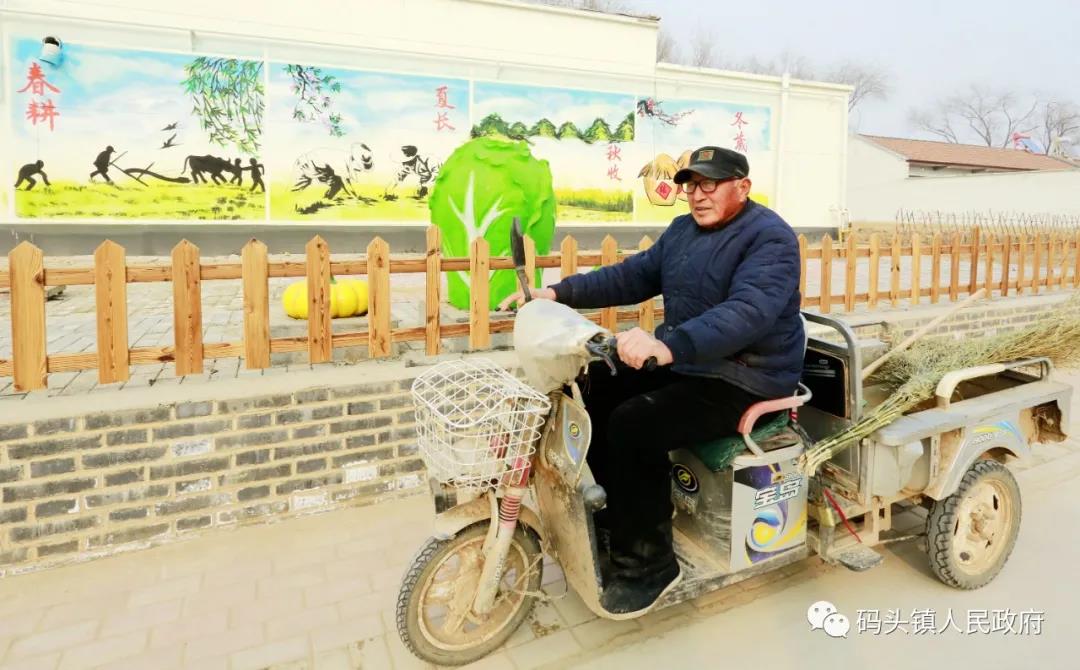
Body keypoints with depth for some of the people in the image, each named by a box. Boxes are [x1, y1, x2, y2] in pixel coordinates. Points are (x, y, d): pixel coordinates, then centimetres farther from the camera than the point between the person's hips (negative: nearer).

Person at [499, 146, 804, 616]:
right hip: (684, 362, 9)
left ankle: (648, 563, -5)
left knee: (634, 424, -25)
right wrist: (558, 293, -1)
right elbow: (632, 276, 10)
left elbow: (748, 312, -33)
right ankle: (618, 515, 18)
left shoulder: (770, 238, -16)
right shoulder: (683, 229, 12)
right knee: (594, 390, 1)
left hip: (746, 379, -9)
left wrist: (668, 345, -48)